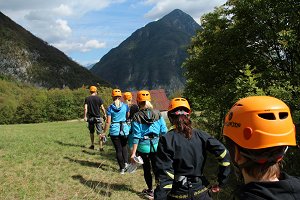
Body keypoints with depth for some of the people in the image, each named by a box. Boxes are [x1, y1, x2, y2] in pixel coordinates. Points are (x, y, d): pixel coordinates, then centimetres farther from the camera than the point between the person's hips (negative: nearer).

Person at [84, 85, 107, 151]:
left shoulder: (87, 99, 0)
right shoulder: (99, 98, -4)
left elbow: (85, 108, -6)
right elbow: (102, 108, -3)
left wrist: (85, 116, -4)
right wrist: (105, 114, 9)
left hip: (90, 118, 2)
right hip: (98, 117, -2)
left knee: (91, 132, 18)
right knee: (99, 132, 0)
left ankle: (92, 145, 24)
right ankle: (101, 147, -4)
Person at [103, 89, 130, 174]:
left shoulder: (110, 108, -4)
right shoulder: (125, 106, -1)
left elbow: (108, 122, -6)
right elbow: (128, 117, 6)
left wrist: (104, 132, 1)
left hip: (114, 130, -1)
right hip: (124, 129, 1)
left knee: (118, 149, 8)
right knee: (124, 146, 22)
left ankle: (122, 168, 12)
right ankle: (126, 162, 3)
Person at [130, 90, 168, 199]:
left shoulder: (137, 116, -9)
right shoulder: (157, 113, -3)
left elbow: (136, 136, -11)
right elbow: (164, 131, -1)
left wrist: (133, 153, -9)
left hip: (143, 146, -1)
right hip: (156, 145, 2)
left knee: (147, 169, 16)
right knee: (156, 168, 14)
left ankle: (150, 191, 29)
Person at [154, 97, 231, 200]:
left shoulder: (166, 139, -14)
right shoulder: (200, 135, -5)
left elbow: (165, 175, -17)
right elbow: (224, 155, -9)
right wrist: (221, 182, 1)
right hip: (200, 192, 2)